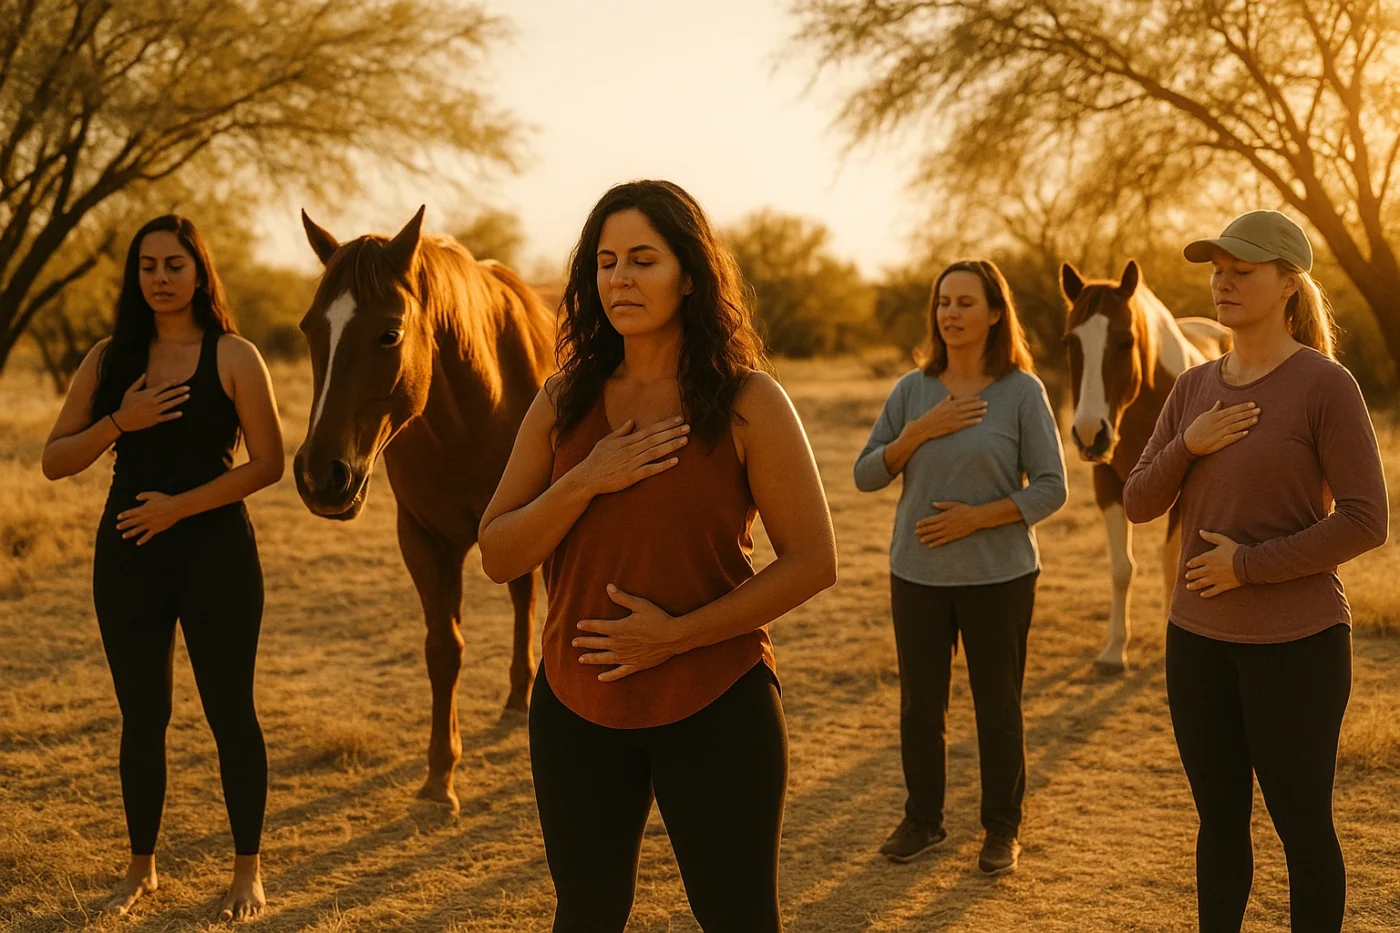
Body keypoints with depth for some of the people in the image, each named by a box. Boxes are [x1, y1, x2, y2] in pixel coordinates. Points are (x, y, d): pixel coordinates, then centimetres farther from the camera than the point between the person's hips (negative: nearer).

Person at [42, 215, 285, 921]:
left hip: (214, 550, -3)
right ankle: (141, 868, 25)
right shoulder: (110, 359, 6)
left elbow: (267, 464, -8)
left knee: (230, 711, 4)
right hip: (128, 553, 3)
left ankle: (247, 871, 17)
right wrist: (120, 422, -14)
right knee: (141, 716, 11)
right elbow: (54, 461, 3)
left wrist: (181, 504, -17)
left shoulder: (233, 358, -4)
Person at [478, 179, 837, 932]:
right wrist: (587, 480, -18)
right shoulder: (564, 403, 2)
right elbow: (497, 557, -1)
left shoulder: (747, 402, -9)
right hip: (577, 707, 4)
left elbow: (812, 562, -11)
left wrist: (677, 634, -18)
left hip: (716, 707, -3)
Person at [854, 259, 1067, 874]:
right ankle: (923, 819, 27)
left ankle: (1002, 828, 23)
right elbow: (866, 475, 1)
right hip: (918, 573, 3)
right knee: (919, 704, 11)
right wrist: (918, 431, -13)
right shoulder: (912, 390, 2)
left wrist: (978, 516, -19)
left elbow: (1050, 488, -8)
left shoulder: (1022, 391, -7)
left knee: (997, 706, 8)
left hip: (999, 574, -3)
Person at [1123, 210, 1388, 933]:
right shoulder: (1195, 388, 7)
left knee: (1301, 823, 5)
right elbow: (1138, 504, 7)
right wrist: (1189, 446, -11)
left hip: (1295, 641, -6)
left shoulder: (1324, 385, -11)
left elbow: (1366, 522, -14)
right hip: (1198, 638, 6)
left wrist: (1251, 564, -18)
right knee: (1219, 818, 16)